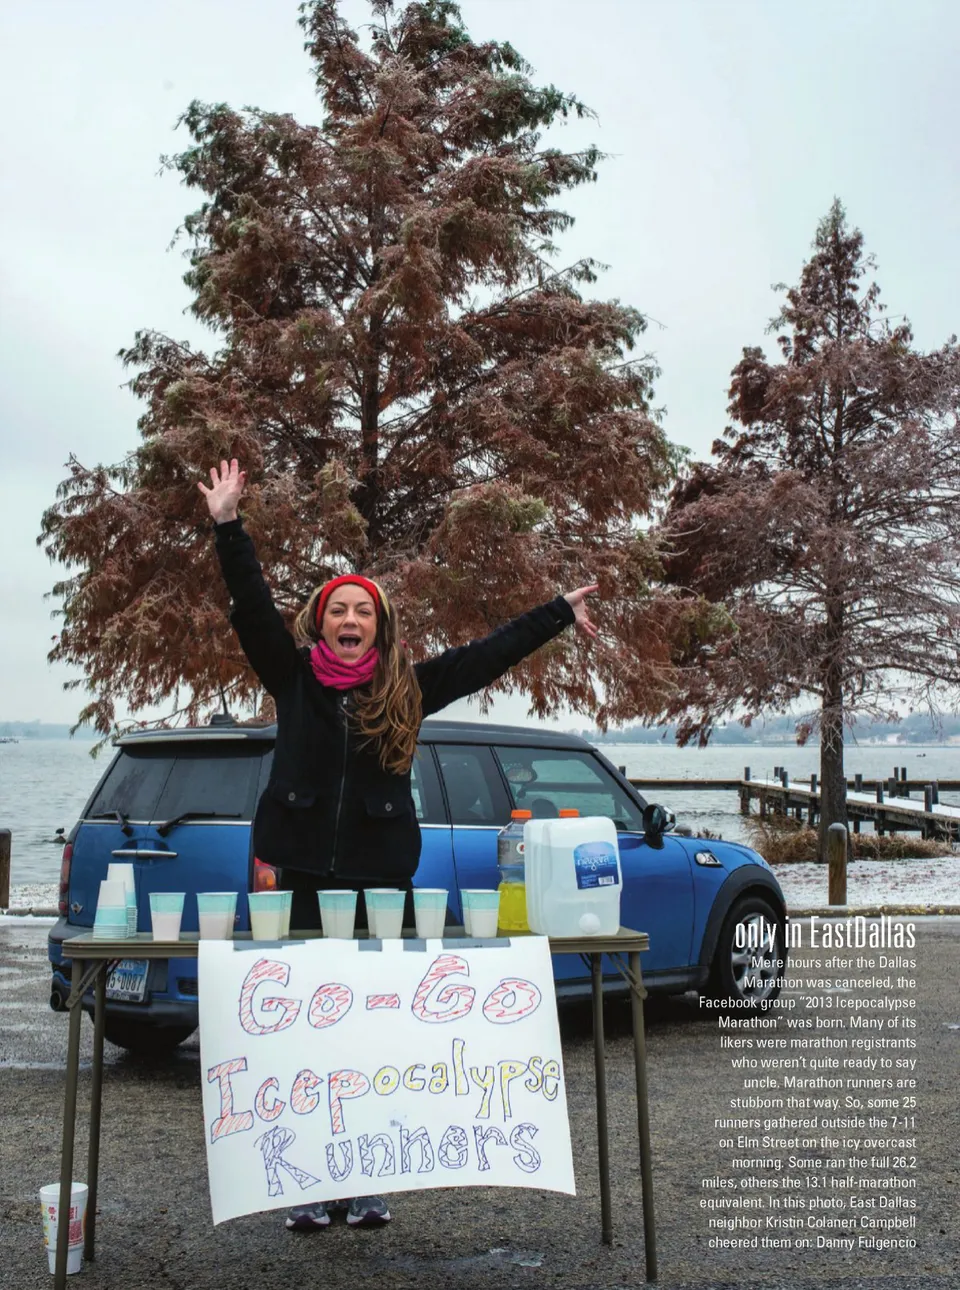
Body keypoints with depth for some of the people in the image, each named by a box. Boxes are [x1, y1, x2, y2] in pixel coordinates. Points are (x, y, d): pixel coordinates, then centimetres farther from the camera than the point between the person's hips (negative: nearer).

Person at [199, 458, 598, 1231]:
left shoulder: (407, 689, 6)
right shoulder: (294, 677, 4)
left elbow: (489, 654, 9)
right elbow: (254, 610, -5)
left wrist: (561, 613, 13)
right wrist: (229, 528, -12)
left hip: (381, 878, 1)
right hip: (304, 876, -1)